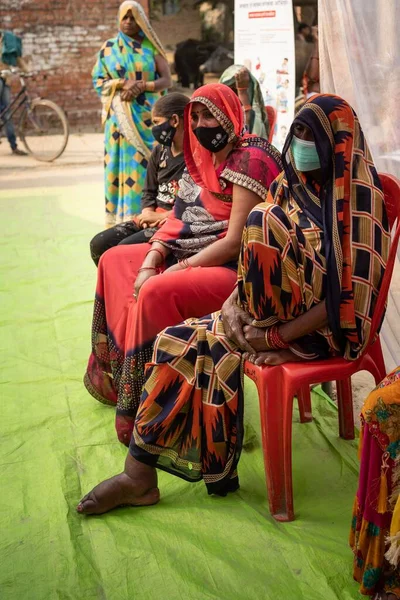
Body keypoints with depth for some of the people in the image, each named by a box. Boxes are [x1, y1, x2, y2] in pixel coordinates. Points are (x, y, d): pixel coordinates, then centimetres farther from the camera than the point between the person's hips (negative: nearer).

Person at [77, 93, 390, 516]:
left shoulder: (356, 201, -15)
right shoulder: (289, 186, 7)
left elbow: (350, 298, -20)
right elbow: (257, 258, 9)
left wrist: (276, 336, -23)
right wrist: (235, 304, -11)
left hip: (326, 327, -7)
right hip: (277, 312, 7)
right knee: (182, 342, -10)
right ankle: (139, 477, -4)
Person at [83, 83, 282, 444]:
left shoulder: (250, 160, -18)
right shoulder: (206, 156, 11)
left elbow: (236, 242, -23)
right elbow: (178, 220, 8)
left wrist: (175, 270, -20)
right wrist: (150, 264, -9)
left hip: (236, 268, -10)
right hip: (192, 254, 10)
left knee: (157, 294, -33)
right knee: (114, 261, 14)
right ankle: (114, 374, 23)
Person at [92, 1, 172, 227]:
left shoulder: (151, 47, 6)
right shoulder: (108, 48, 10)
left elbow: (166, 80, 1)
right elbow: (99, 81, 6)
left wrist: (141, 86, -15)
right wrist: (123, 84, -11)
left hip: (147, 115, -1)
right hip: (120, 117, 1)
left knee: (146, 164, -6)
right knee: (122, 164, -2)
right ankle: (121, 218, 1)